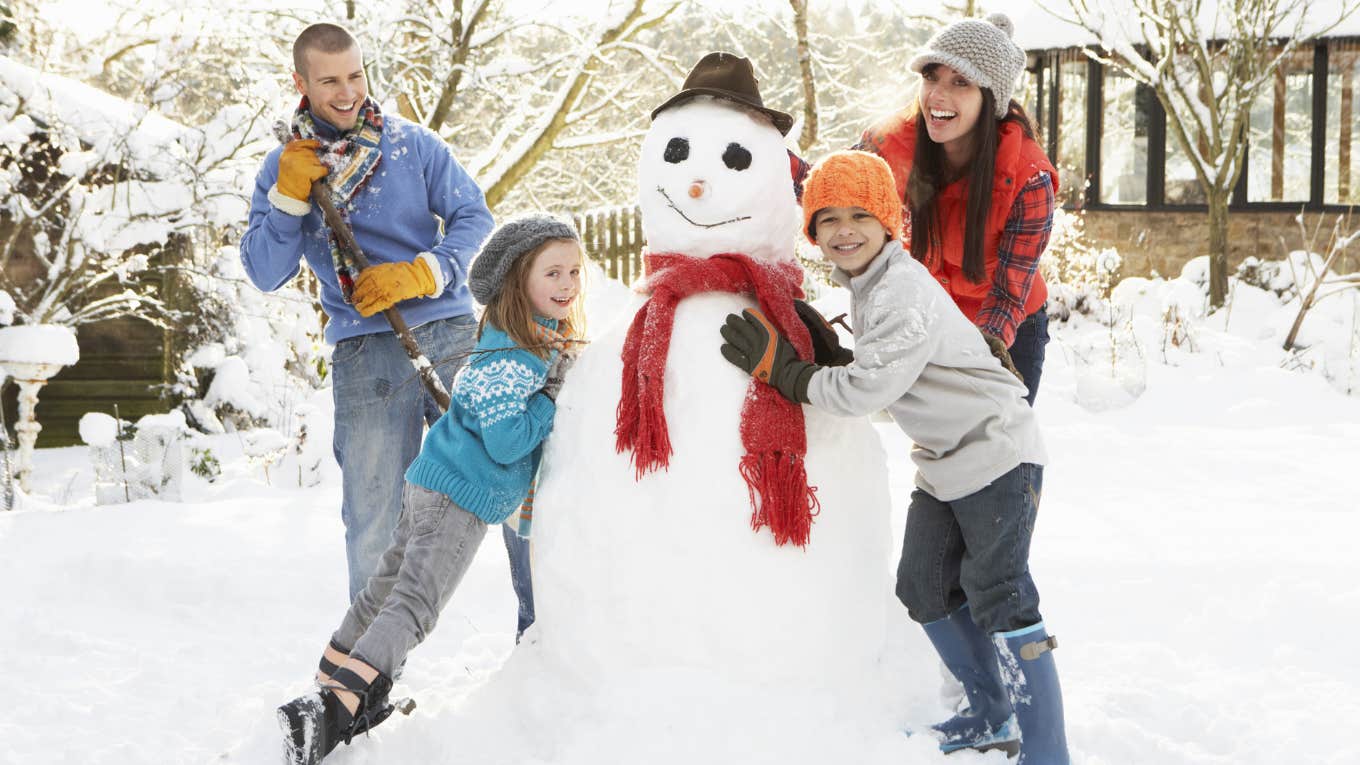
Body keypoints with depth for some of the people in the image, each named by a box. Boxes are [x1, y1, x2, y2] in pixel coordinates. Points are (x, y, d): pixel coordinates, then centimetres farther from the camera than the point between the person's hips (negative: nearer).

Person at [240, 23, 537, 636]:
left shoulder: (413, 144, 7)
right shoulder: (283, 167, 8)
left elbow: (473, 217, 4)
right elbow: (266, 275, 2)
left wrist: (421, 274, -12)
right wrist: (290, 197, -11)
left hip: (452, 332, 0)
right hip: (366, 352, 0)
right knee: (374, 519, 1)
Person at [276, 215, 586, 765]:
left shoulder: (546, 342, 10)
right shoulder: (511, 356, -21)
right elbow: (507, 441, -24)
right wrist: (556, 394, -16)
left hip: (431, 486, 10)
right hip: (462, 498, -10)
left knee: (386, 590, 19)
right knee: (413, 606, -16)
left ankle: (333, 684, 32)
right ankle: (329, 714, -25)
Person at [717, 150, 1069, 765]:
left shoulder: (905, 293, -24)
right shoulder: (864, 286, 7)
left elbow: (864, 390, -31)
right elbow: (873, 378, 12)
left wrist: (781, 369, -24)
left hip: (996, 455, -10)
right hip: (944, 462, 10)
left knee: (1000, 603, -11)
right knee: (925, 591, 15)